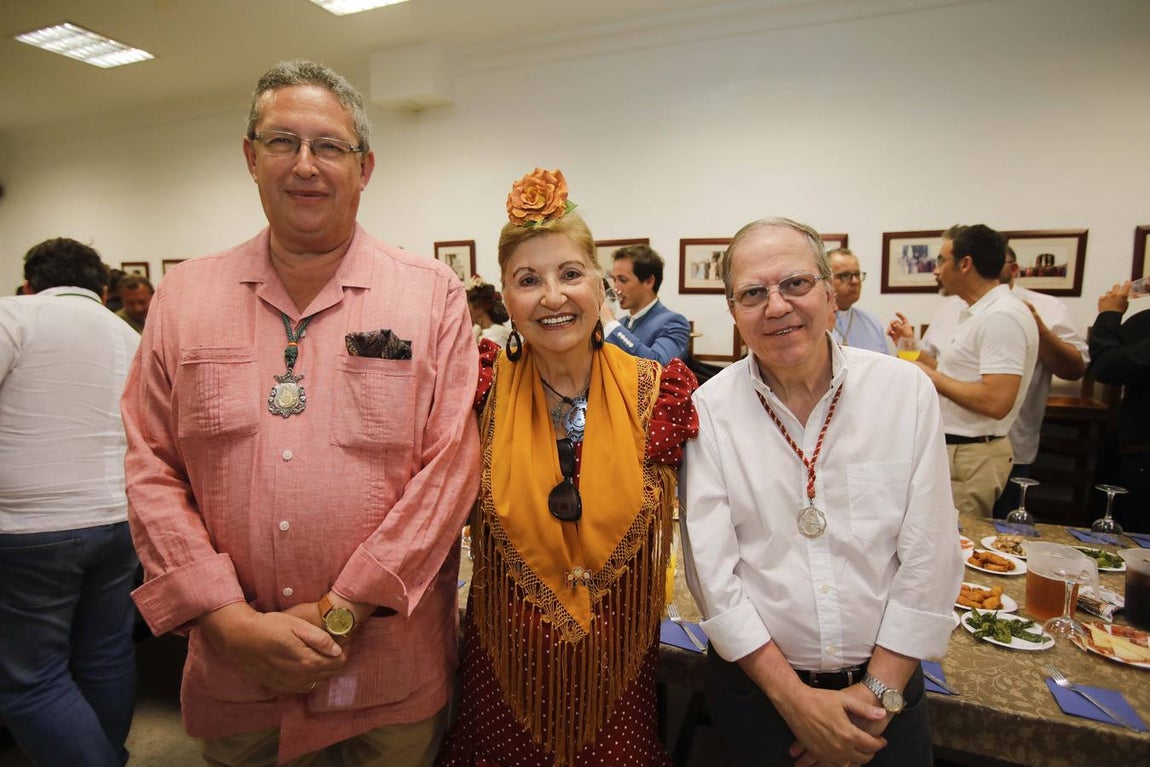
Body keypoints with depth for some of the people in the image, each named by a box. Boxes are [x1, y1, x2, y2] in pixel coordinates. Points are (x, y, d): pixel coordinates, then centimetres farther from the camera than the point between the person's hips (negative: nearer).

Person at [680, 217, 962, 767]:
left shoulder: (907, 389, -9)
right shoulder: (708, 410, -13)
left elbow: (928, 557, -7)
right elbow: (710, 569, -13)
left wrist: (880, 689, -9)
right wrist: (793, 697, -14)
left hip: (883, 684, 1)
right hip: (755, 688, -1)